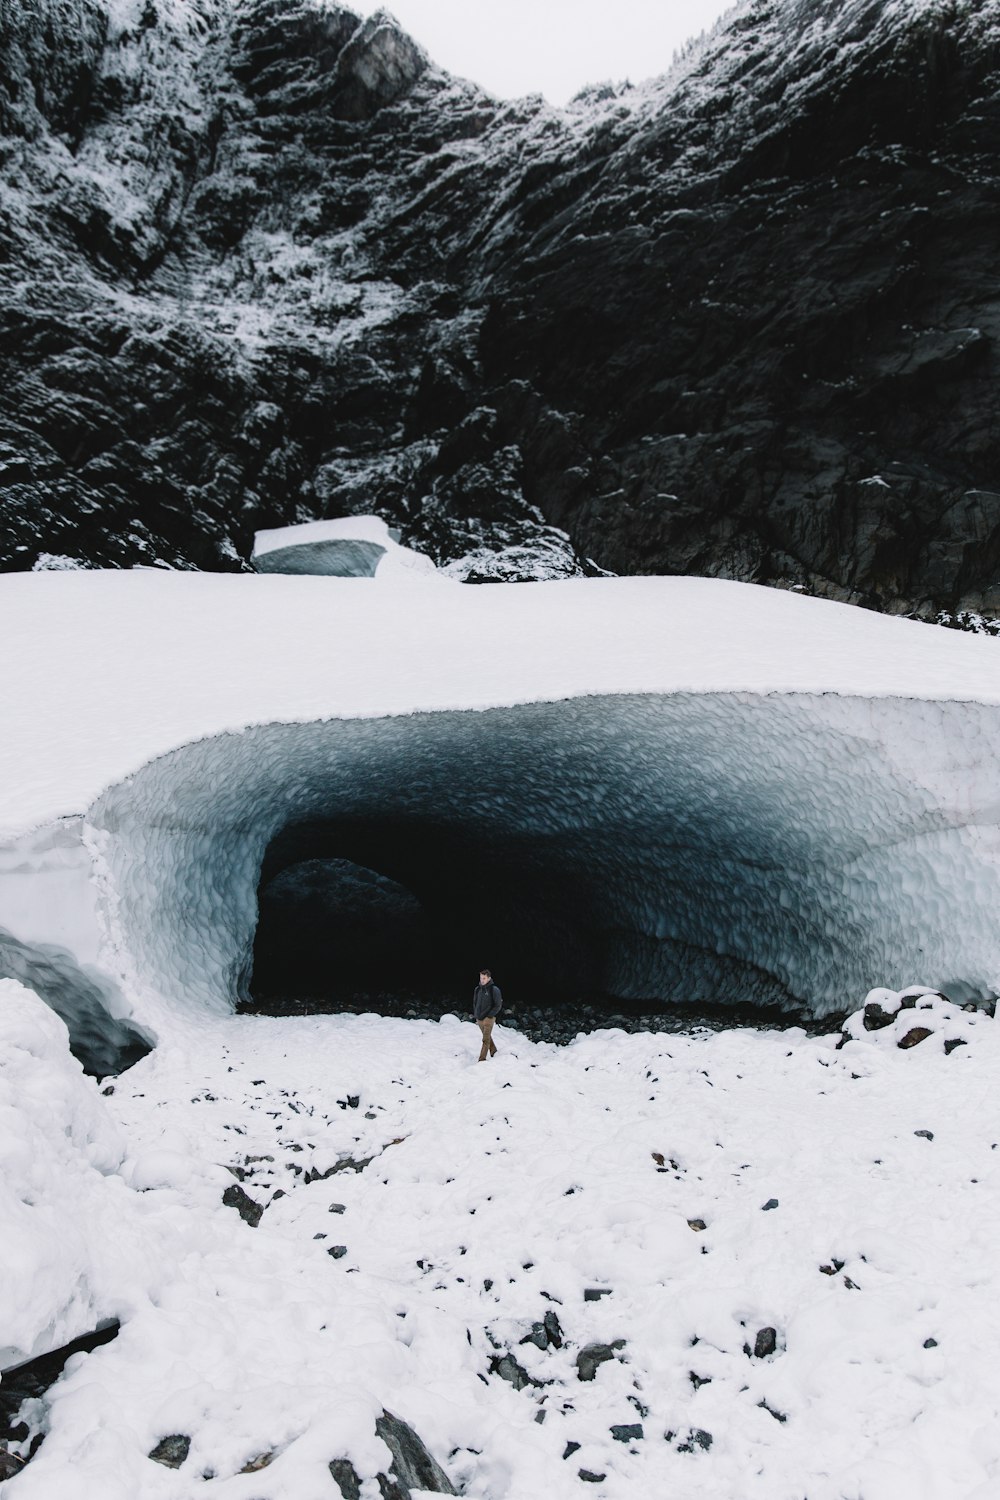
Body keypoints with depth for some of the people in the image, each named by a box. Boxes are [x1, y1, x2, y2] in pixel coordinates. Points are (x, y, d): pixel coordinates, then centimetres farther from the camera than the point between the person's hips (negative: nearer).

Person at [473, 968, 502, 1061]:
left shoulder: (494, 990, -11)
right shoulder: (478, 989, 6)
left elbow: (498, 1005, -9)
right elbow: (475, 1003, 17)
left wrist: (489, 1016, -14)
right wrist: (475, 1016, 11)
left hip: (488, 1018, -6)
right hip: (479, 1018, 6)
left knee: (486, 1039, -8)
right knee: (487, 1036, 19)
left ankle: (482, 1059, -7)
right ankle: (493, 1051, 37)